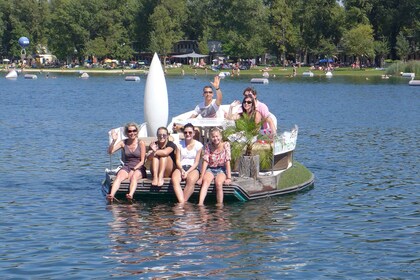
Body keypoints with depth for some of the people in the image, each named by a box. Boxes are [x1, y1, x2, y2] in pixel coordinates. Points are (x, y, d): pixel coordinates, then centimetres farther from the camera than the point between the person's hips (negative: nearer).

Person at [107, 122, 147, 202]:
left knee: (134, 177, -37)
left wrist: (133, 170, -14)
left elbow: (142, 161, -1)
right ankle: (111, 195, -56)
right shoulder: (123, 143, 8)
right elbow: (110, 151, -4)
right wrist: (114, 140, -18)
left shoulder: (141, 143, 1)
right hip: (126, 167, 2)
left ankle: (130, 195, -64)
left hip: (138, 168, -2)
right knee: (119, 176, -32)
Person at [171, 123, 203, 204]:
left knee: (191, 180, -37)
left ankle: (184, 202, -33)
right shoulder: (180, 144, 11)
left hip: (193, 168, -1)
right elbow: (178, 160, 5)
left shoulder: (198, 145, 5)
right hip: (181, 167, 1)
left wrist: (187, 172, -14)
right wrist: (182, 170, -16)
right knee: (175, 180, -33)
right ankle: (181, 203, -41)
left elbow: (196, 162, 1)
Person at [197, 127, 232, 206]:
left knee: (218, 183, -33)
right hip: (210, 169, 1)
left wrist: (229, 178, -19)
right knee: (206, 181, -30)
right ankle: (200, 204, -44)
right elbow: (205, 161, -8)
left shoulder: (226, 145, -7)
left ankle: (220, 205, -25)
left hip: (221, 170, -1)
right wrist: (201, 177, -16)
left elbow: (227, 161, -12)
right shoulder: (208, 146, -1)